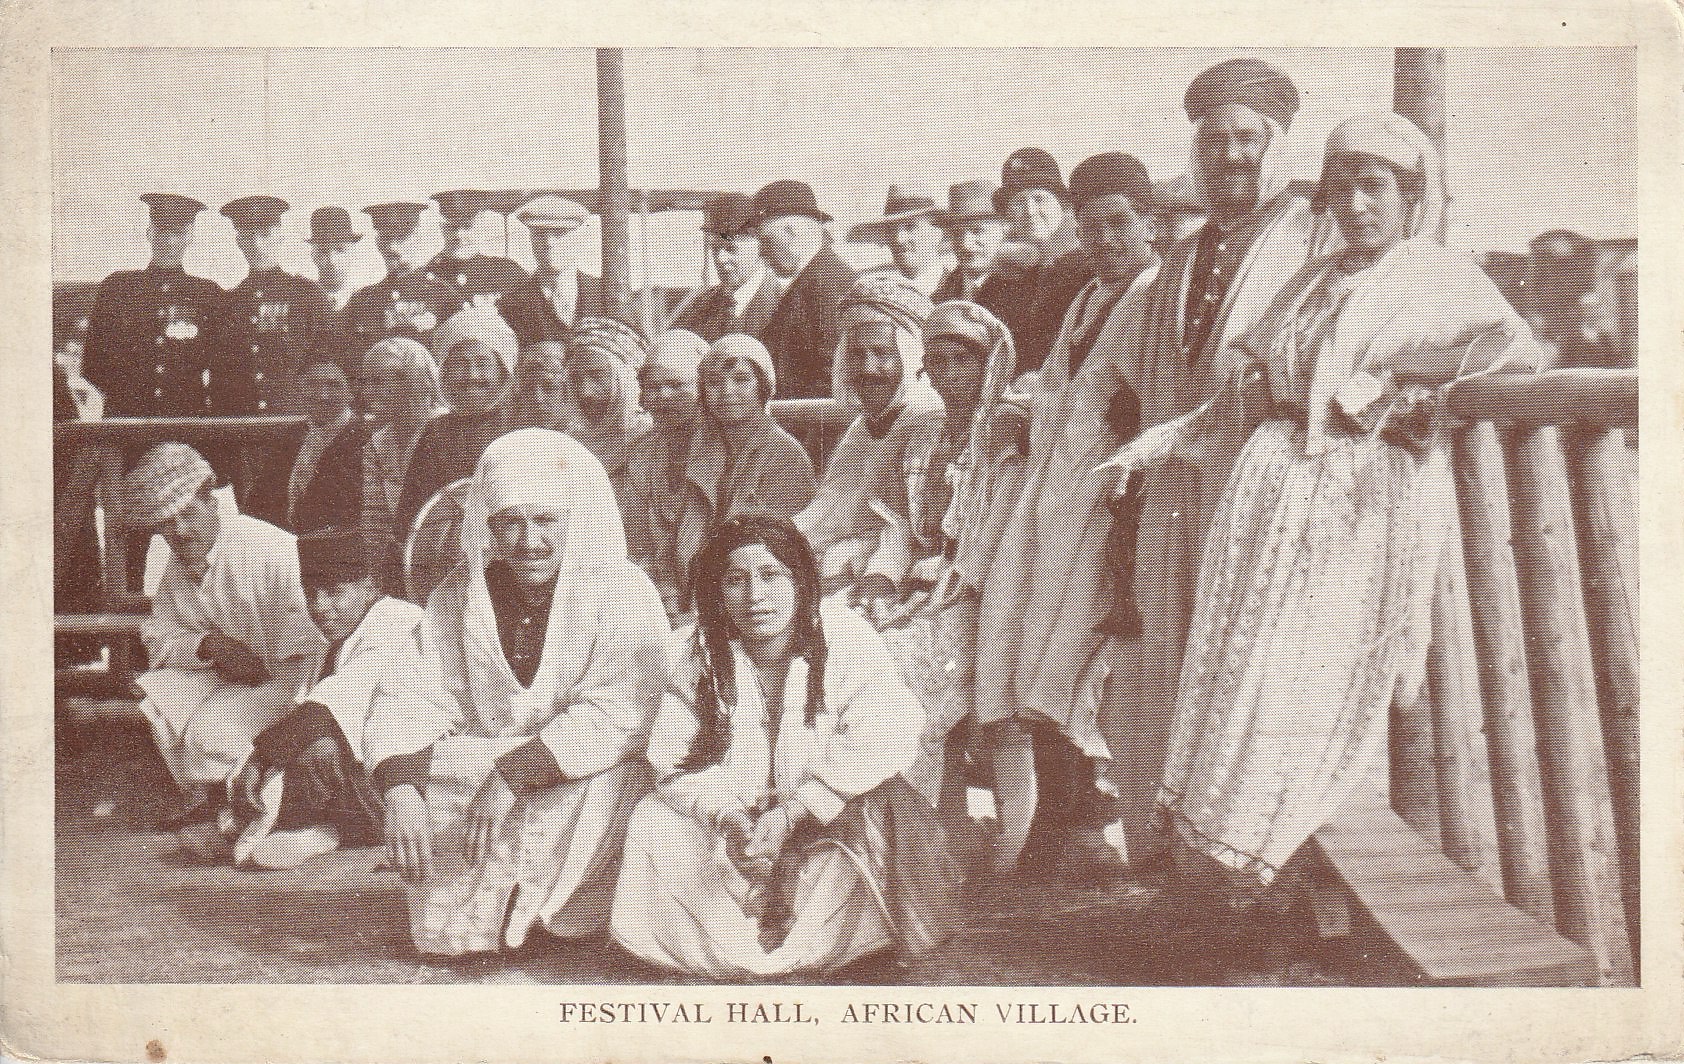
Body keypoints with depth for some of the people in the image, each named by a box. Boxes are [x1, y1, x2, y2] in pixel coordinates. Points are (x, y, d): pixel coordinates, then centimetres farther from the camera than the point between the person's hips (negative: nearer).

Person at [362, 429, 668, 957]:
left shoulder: (625, 594, -12)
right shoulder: (459, 596, 1)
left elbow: (615, 715, -24)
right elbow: (410, 698, -7)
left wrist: (511, 775, -33)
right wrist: (400, 792, -27)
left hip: (585, 779, -4)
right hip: (479, 768, 4)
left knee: (604, 785, -34)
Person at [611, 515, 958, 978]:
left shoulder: (847, 637, -15)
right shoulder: (692, 654, -9)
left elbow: (885, 741, -22)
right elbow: (676, 762, -10)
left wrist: (790, 814, -28)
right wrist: (727, 817, -32)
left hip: (826, 815, -1)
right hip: (725, 819, 2)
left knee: (888, 810, -31)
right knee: (653, 825, -22)